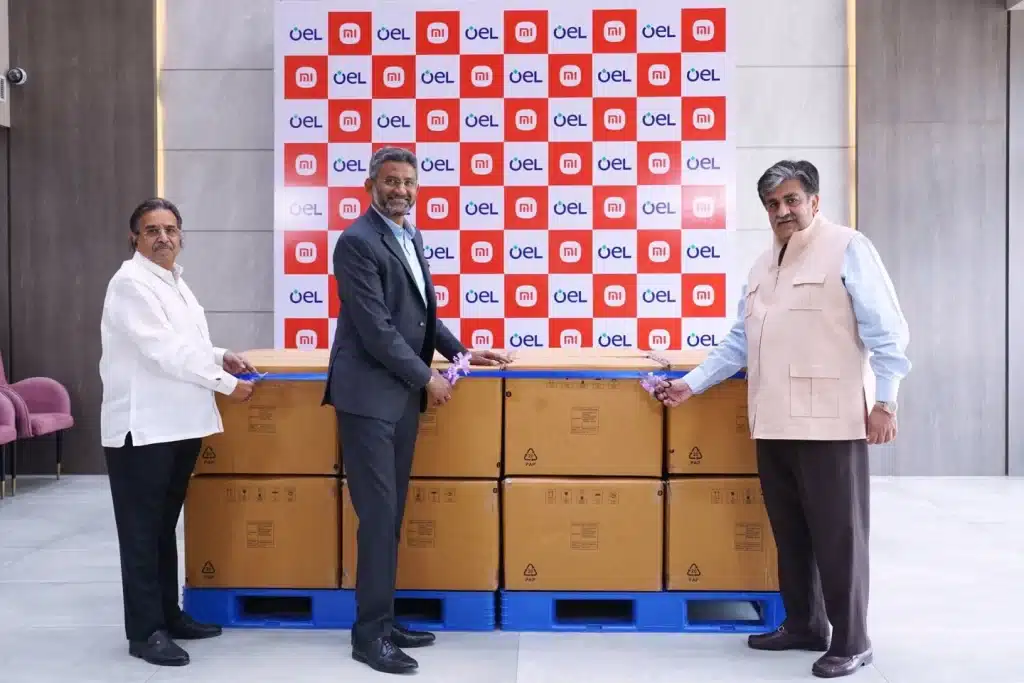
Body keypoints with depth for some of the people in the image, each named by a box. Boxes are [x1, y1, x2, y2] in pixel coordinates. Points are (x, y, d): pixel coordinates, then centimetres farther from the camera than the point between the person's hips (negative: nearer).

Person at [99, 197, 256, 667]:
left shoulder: (174, 281, 16)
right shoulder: (131, 282, -13)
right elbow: (163, 350, -19)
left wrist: (220, 356, 8)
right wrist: (225, 383, -14)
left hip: (179, 423, 9)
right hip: (141, 425, -9)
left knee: (166, 525, 16)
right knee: (141, 531, 0)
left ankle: (168, 615, 26)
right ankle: (144, 631, 7)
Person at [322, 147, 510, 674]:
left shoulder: (408, 235, 15)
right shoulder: (358, 241, -13)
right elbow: (375, 328, -18)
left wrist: (462, 352, 12)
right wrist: (426, 377, -12)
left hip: (401, 394, 9)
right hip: (369, 395, -9)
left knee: (391, 513, 12)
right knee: (378, 514, -6)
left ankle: (382, 621, 21)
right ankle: (370, 633, 4)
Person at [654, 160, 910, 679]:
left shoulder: (847, 248, -3)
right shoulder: (764, 264, 18)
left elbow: (886, 331, -8)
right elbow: (739, 341, 19)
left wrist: (885, 401, -12)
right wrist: (691, 383, 12)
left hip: (829, 420, -7)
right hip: (773, 422, 7)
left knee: (837, 533, 0)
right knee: (789, 532, 14)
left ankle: (851, 641, 12)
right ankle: (803, 625, 28)